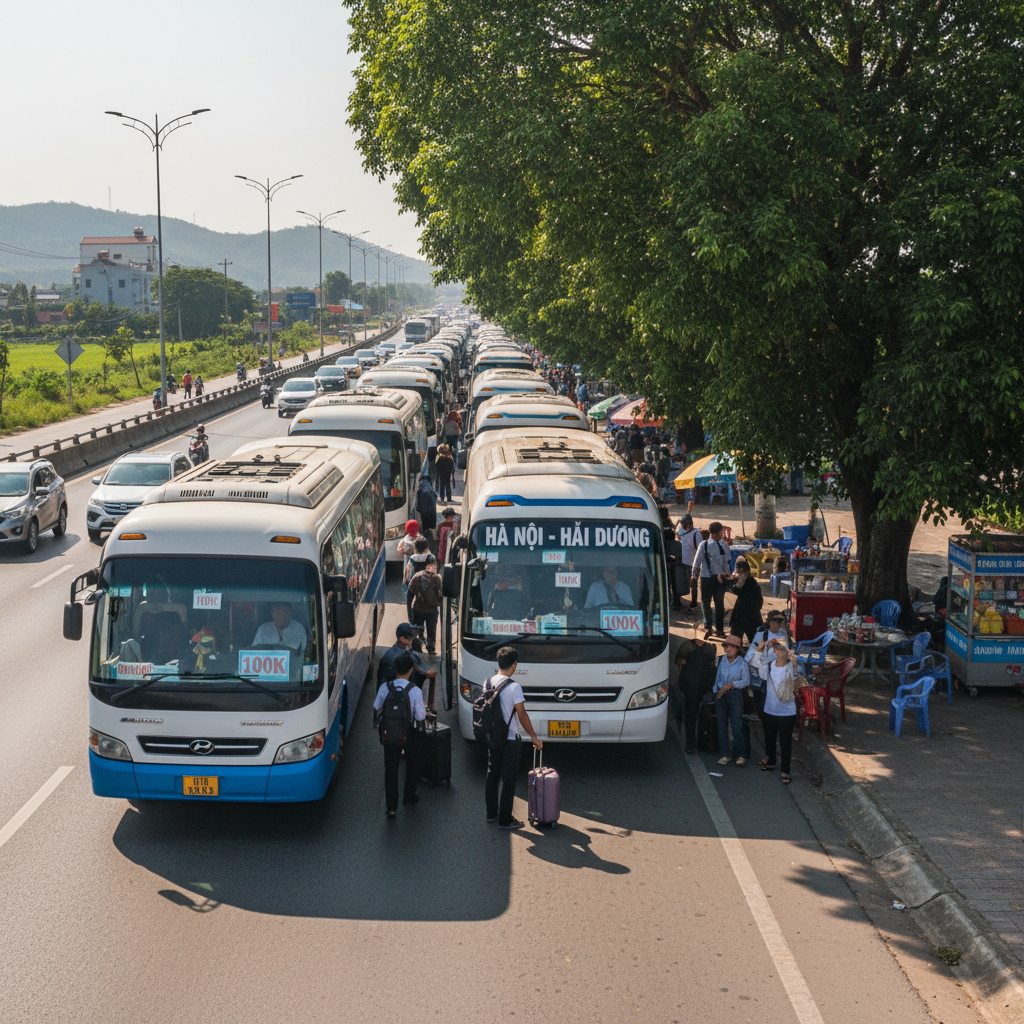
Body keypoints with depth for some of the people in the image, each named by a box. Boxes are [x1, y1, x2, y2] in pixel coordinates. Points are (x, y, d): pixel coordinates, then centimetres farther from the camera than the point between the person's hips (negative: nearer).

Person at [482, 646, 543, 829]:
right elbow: (522, 715, -17)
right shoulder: (514, 687, -20)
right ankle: (505, 819, 7)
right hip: (510, 739, -7)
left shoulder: (488, 683, 0)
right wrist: (534, 738, -8)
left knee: (492, 776, 18)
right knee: (508, 780, 2)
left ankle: (491, 813, 29)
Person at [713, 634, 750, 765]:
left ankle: (741, 754, 4)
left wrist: (730, 685, -15)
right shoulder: (721, 660, 6)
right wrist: (717, 690, 9)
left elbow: (746, 681, -8)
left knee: (737, 726, -6)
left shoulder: (742, 663, -6)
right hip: (721, 695, 4)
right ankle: (725, 755, 10)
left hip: (735, 695, -4)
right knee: (721, 725, 4)